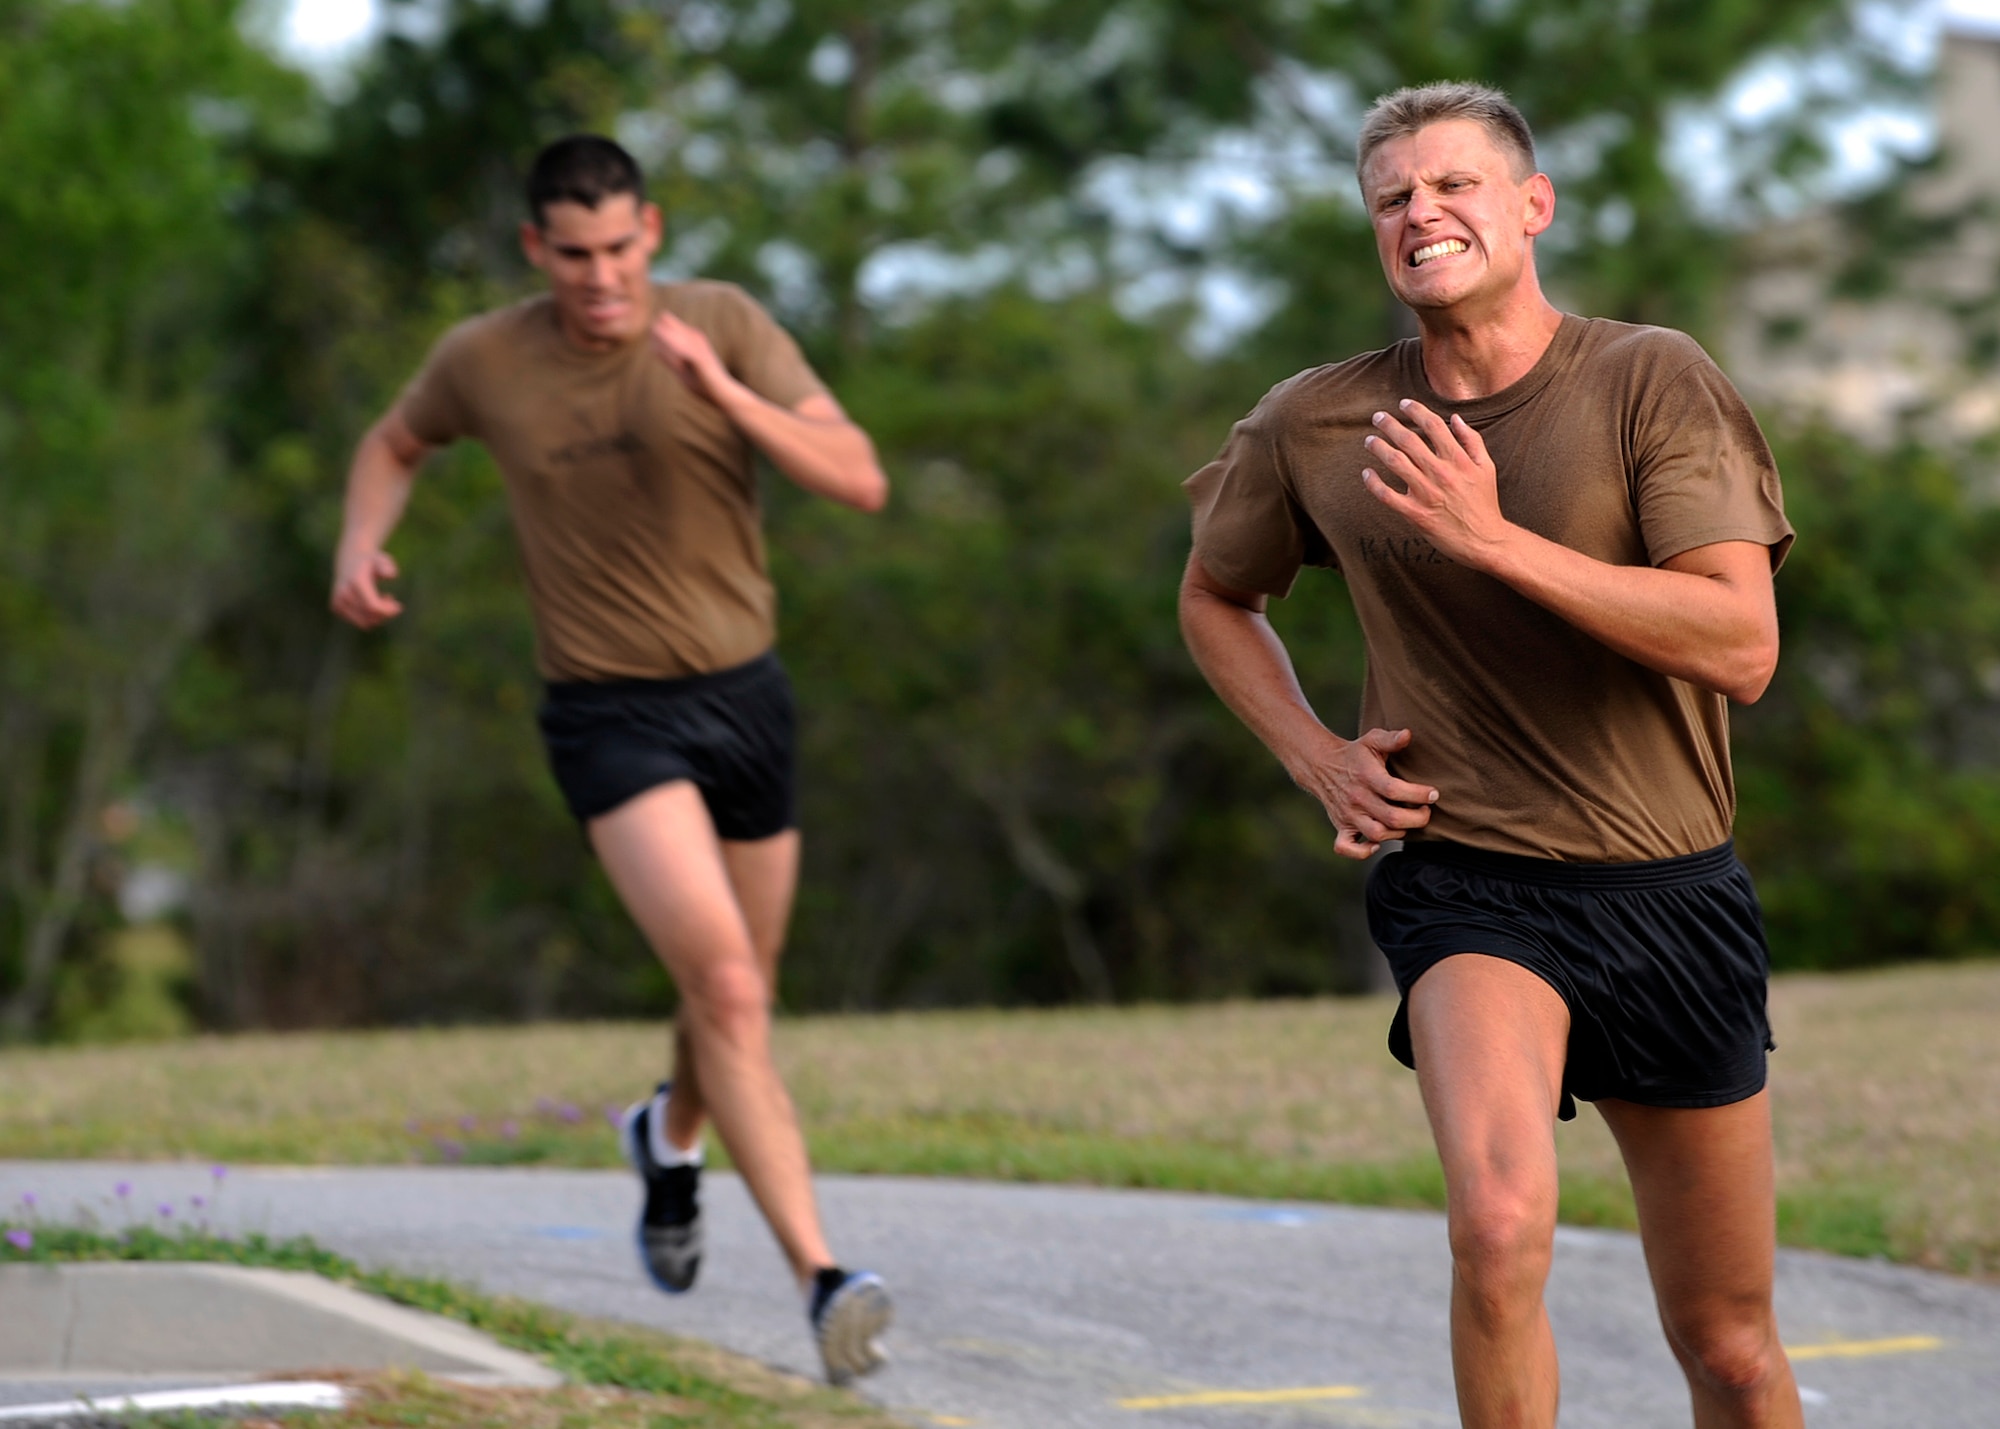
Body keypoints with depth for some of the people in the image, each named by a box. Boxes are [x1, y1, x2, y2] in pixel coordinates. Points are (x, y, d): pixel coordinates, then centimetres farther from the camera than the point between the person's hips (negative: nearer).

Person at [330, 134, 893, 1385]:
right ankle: (823, 1279, -25)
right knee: (724, 984, -22)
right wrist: (361, 545, -4)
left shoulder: (726, 324, -8)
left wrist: (722, 393, -28)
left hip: (746, 697, 3)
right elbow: (396, 444, 16)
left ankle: (672, 1134, 53)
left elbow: (861, 483, -16)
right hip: (611, 716, -3)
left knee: (739, 998, 18)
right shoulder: (485, 361, -7)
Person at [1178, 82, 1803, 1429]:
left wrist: (1492, 539, -22)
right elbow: (1215, 595, 22)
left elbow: (1741, 647, -18)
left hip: (1673, 898, 0)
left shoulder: (1652, 381, -7)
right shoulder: (1312, 426, 1)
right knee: (1501, 1229, -30)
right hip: (1468, 885, 0)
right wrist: (1316, 757, 5)